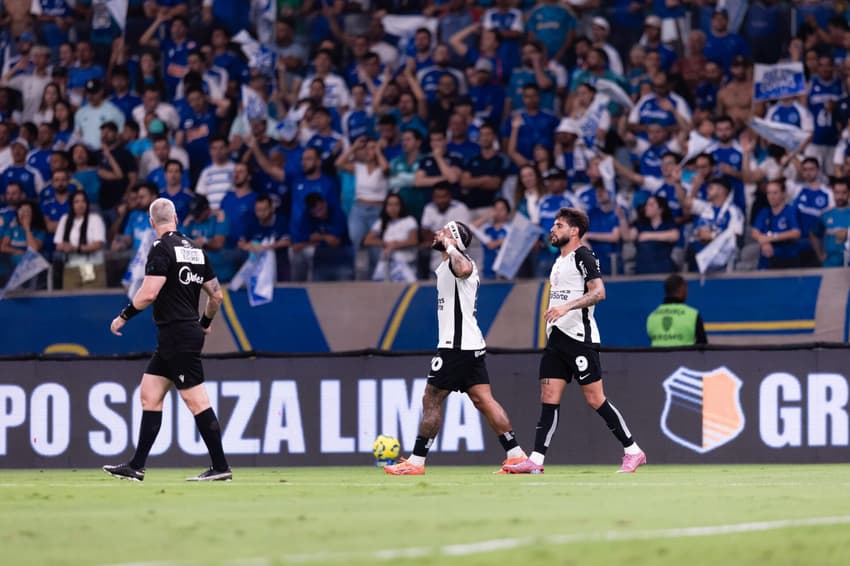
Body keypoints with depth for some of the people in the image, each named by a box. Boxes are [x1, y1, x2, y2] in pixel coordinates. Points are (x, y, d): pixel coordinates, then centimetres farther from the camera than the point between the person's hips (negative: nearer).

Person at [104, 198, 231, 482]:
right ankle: (136, 467, 9)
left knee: (196, 401, -6)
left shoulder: (162, 248, -12)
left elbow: (149, 293, -20)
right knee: (149, 395, 10)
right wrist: (205, 323, 32)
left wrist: (123, 316, -7)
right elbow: (216, 294, 16)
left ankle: (220, 467, -5)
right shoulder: (195, 250, 12)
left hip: (177, 337, -9)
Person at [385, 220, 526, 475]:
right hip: (471, 346, 10)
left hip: (456, 346, -10)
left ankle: (416, 462, 1)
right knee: (483, 400, 4)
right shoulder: (446, 266, 21)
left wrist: (449, 246, -23)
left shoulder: (458, 261, -13)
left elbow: (464, 268, -39)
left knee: (431, 400, -3)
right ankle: (516, 456, -1)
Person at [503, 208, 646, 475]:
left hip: (580, 338, -9)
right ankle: (535, 460, -3)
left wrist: (566, 307, -29)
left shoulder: (583, 256, -8)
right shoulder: (559, 261, 19)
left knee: (595, 399, -7)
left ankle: (633, 452, 2)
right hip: (557, 339, 9)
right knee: (549, 399, 1)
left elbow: (598, 292, -20)